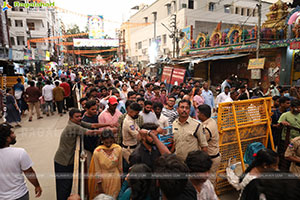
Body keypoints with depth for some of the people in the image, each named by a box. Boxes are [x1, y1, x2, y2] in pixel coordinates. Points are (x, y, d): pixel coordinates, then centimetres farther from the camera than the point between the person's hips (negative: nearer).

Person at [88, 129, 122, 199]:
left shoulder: (118, 149, -15)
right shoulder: (97, 152, -20)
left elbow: (120, 166, -1)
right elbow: (97, 170, -10)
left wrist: (121, 178, 8)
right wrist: (99, 185, -4)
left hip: (115, 178, 1)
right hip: (103, 179, -1)